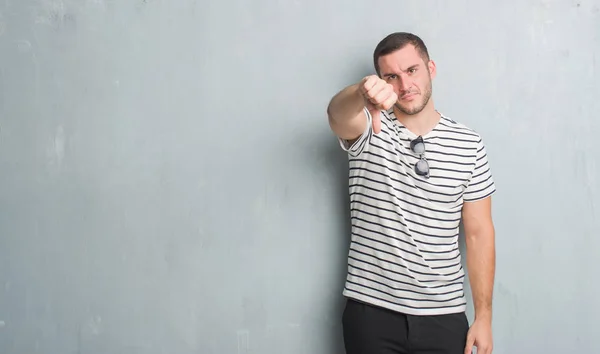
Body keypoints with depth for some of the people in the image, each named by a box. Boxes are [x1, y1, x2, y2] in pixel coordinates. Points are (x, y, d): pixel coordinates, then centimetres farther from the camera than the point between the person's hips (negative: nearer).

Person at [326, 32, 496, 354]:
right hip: (371, 311, -1)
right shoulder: (368, 128, -3)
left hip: (444, 314, 1)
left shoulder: (468, 144, 1)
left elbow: (479, 233, 3)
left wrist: (484, 315, 0)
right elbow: (337, 114, -28)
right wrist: (362, 93, -51)